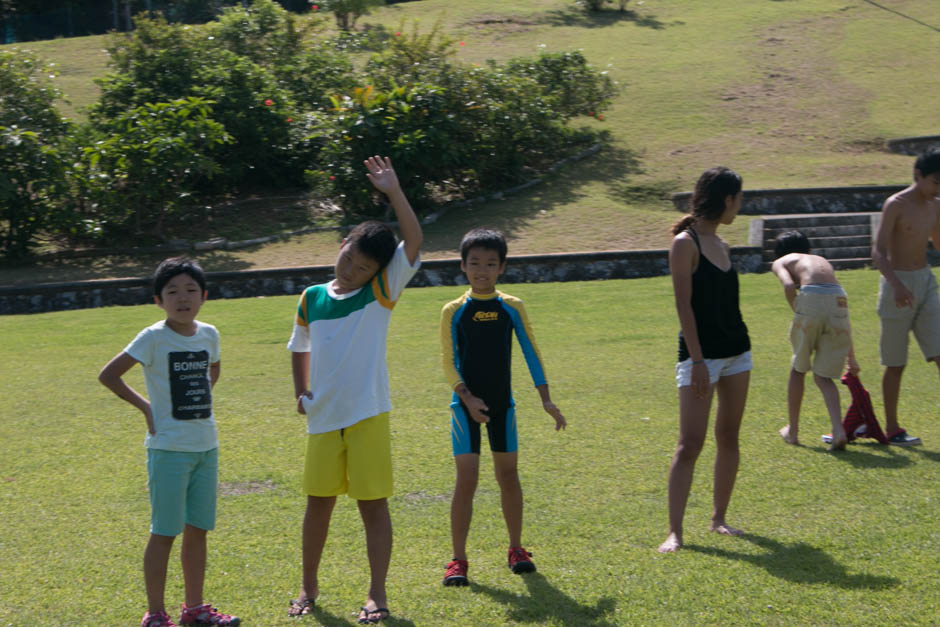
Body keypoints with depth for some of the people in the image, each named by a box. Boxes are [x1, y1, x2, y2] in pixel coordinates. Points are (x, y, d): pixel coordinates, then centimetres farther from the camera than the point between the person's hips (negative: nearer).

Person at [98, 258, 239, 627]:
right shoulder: (154, 338, -11)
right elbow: (108, 375, -12)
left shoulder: (209, 334, 5)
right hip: (169, 448, -5)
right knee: (164, 533, 0)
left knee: (198, 531, 12)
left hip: (206, 446, 6)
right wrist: (145, 406, -9)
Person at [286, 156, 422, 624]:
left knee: (373, 505, 0)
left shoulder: (382, 293, -3)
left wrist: (393, 191, -22)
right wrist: (301, 393, 10)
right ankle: (308, 587, 25)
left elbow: (413, 241, -15)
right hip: (323, 419, 3)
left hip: (368, 416, -3)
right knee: (318, 503, 10)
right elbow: (300, 348, 23)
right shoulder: (311, 299, 6)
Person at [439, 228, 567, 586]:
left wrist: (546, 399, 1)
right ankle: (458, 559, -1)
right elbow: (448, 361, -5)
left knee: (508, 475, 11)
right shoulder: (454, 311, -4)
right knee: (466, 479, -7)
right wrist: (467, 397, -17)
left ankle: (516, 548, 25)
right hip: (467, 405, -2)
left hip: (502, 404, 3)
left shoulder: (512, 308, 1)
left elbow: (531, 352, 4)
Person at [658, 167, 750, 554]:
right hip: (702, 354, -8)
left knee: (729, 438, 10)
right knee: (690, 444, -10)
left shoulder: (720, 246, 13)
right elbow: (684, 304, -16)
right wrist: (697, 359, -20)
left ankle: (719, 518, 20)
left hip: (736, 350, 8)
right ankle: (674, 532, -9)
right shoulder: (685, 243, -11)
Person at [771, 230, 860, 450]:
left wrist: (798, 316, 8)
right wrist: (851, 356, 38)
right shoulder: (823, 261, 36)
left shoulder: (781, 262, 23)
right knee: (823, 376, 13)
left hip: (811, 300, -4)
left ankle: (793, 430, 29)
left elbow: (789, 285, -4)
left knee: (798, 369, 19)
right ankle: (838, 430, -7)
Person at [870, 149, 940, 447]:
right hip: (898, 284, -6)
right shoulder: (896, 205, -13)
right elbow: (878, 252, -22)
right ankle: (892, 429, 14)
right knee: (896, 363, 3)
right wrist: (897, 285, -36)